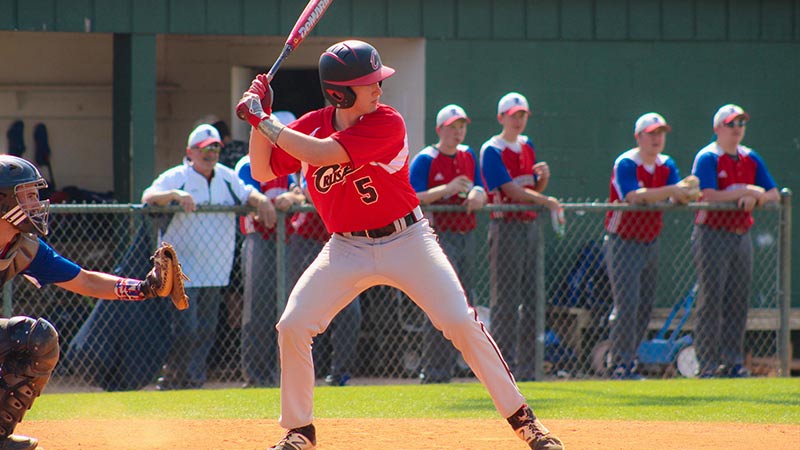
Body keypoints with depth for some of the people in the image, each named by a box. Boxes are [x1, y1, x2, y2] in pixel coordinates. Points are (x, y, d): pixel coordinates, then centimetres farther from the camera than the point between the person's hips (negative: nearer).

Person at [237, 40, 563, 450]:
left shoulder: (386, 123, -19)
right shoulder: (311, 126, -2)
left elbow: (321, 154, -28)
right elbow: (262, 172, 4)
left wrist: (263, 121, -23)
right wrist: (259, 118, -8)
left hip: (406, 241, -4)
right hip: (346, 248, 4)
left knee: (461, 322, -12)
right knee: (292, 326, -9)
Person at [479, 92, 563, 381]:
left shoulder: (527, 146, 16)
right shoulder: (491, 151, -7)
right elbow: (511, 189, -16)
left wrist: (544, 177, -2)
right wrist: (544, 201, -22)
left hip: (530, 225, 8)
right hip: (506, 225, -8)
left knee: (533, 298, 7)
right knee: (505, 298, -9)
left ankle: (528, 366, 10)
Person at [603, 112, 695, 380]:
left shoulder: (667, 166, 8)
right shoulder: (625, 164, -14)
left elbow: (676, 199, -4)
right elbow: (635, 196, -30)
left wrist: (685, 189, -26)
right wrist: (670, 190, -37)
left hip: (651, 243, 7)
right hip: (624, 243, -7)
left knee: (646, 305, 9)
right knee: (627, 304, -12)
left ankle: (625, 360, 18)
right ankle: (621, 364, -9)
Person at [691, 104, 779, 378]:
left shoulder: (751, 159, 14)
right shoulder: (707, 158, -5)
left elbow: (774, 194, 11)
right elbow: (709, 196, -18)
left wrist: (755, 198, -11)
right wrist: (747, 191, -13)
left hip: (741, 235, 6)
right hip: (712, 234, -6)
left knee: (739, 301, 5)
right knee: (711, 299, -7)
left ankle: (734, 361, 10)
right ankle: (708, 363, -7)